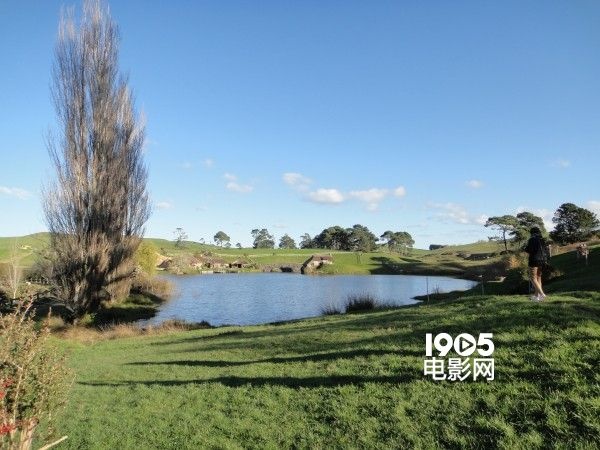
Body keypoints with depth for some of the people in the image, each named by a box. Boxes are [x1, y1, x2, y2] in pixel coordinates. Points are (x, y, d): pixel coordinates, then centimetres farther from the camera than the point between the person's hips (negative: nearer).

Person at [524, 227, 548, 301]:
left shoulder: (532, 239, -9)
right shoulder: (542, 240, 11)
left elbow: (528, 250, -14)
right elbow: (546, 251, 10)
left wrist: (525, 248, 6)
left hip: (534, 260, -7)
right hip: (542, 260, 7)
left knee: (533, 278, -4)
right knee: (538, 278, 13)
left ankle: (541, 294, -18)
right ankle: (536, 295, 15)